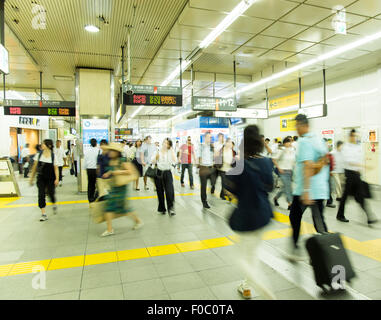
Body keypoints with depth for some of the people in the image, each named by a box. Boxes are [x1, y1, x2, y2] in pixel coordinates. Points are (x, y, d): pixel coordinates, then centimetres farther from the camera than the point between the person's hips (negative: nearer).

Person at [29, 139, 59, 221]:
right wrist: (32, 178, 7)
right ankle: (43, 214, 0)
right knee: (41, 195, -5)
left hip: (50, 178, -2)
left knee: (51, 193, 3)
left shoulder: (53, 156, -7)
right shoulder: (39, 154, 1)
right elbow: (35, 166, 6)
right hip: (41, 178, 2)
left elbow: (56, 168, -7)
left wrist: (57, 178, -17)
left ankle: (54, 205, 37)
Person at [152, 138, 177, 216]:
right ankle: (162, 209, 23)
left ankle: (171, 209, -7)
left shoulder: (171, 152, 1)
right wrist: (156, 156, -17)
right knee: (160, 192, 7)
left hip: (167, 173, -2)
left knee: (169, 191, -14)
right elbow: (153, 162, 1)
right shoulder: (158, 152, 5)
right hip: (159, 173, 2)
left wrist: (172, 150, -14)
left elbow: (175, 160, -15)